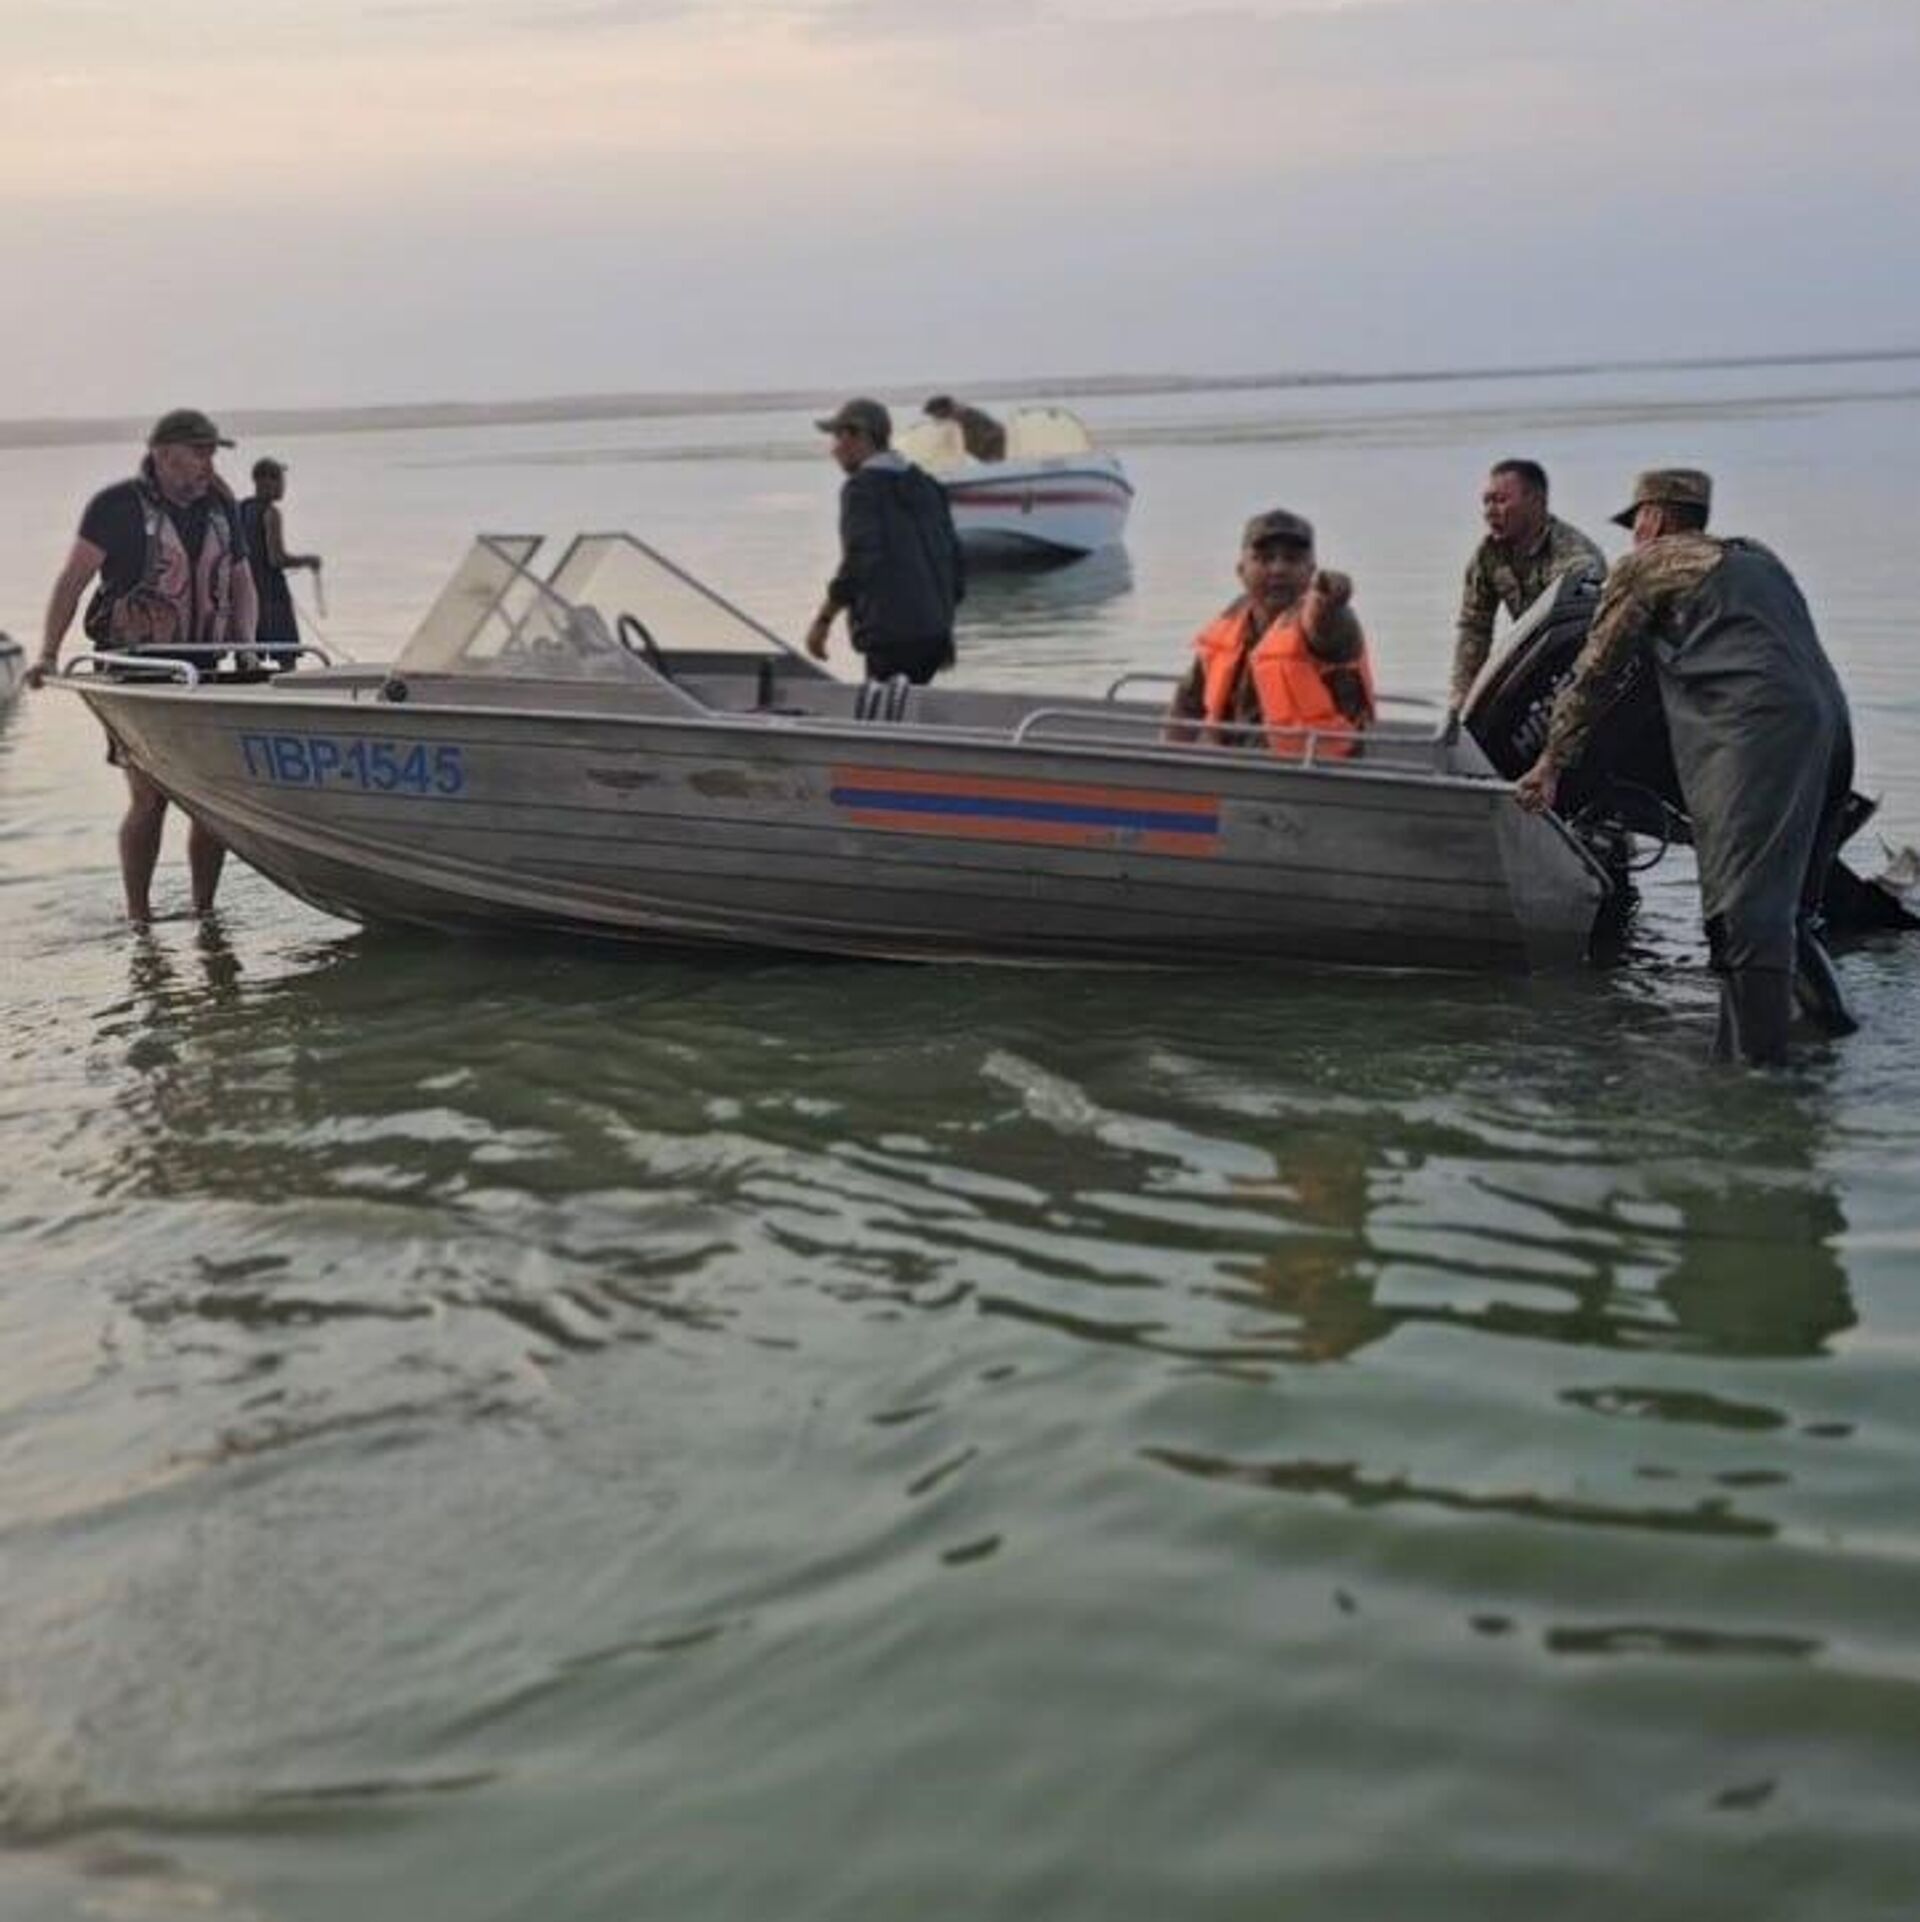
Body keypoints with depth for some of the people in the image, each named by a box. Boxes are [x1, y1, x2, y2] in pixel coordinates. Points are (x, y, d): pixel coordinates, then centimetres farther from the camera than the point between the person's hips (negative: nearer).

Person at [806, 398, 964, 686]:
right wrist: (945, 625, 24)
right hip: (934, 631, 8)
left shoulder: (862, 487, -7)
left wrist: (822, 620, -12)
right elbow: (953, 557, 17)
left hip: (891, 633, -8)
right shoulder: (926, 486, 16)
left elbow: (860, 562, -18)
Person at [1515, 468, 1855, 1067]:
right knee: (1788, 899, 18)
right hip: (1829, 721, 8)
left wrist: (1551, 763, 22)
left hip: (1754, 727, -7)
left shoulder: (1647, 565, 12)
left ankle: (1756, 1055, -19)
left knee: (1743, 900, -13)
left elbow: (1594, 674, 15)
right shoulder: (1756, 558, 31)